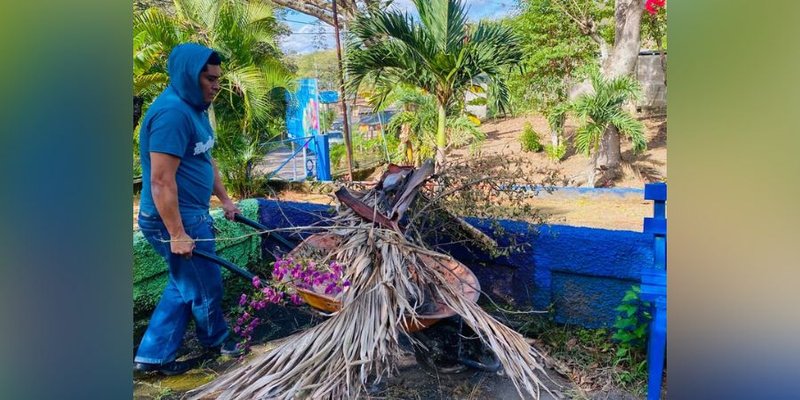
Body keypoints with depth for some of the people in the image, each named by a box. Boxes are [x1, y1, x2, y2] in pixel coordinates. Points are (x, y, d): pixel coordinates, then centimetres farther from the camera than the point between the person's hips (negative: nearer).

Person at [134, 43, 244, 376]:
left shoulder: (194, 107, 10)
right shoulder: (172, 112, -23)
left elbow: (205, 160, 21)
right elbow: (161, 181, -26)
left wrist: (224, 199, 23)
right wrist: (177, 234, -24)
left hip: (192, 213, 10)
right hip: (174, 219, -10)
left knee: (183, 286, 18)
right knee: (205, 286, 10)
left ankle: (153, 355, 28)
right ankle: (216, 339, 36)